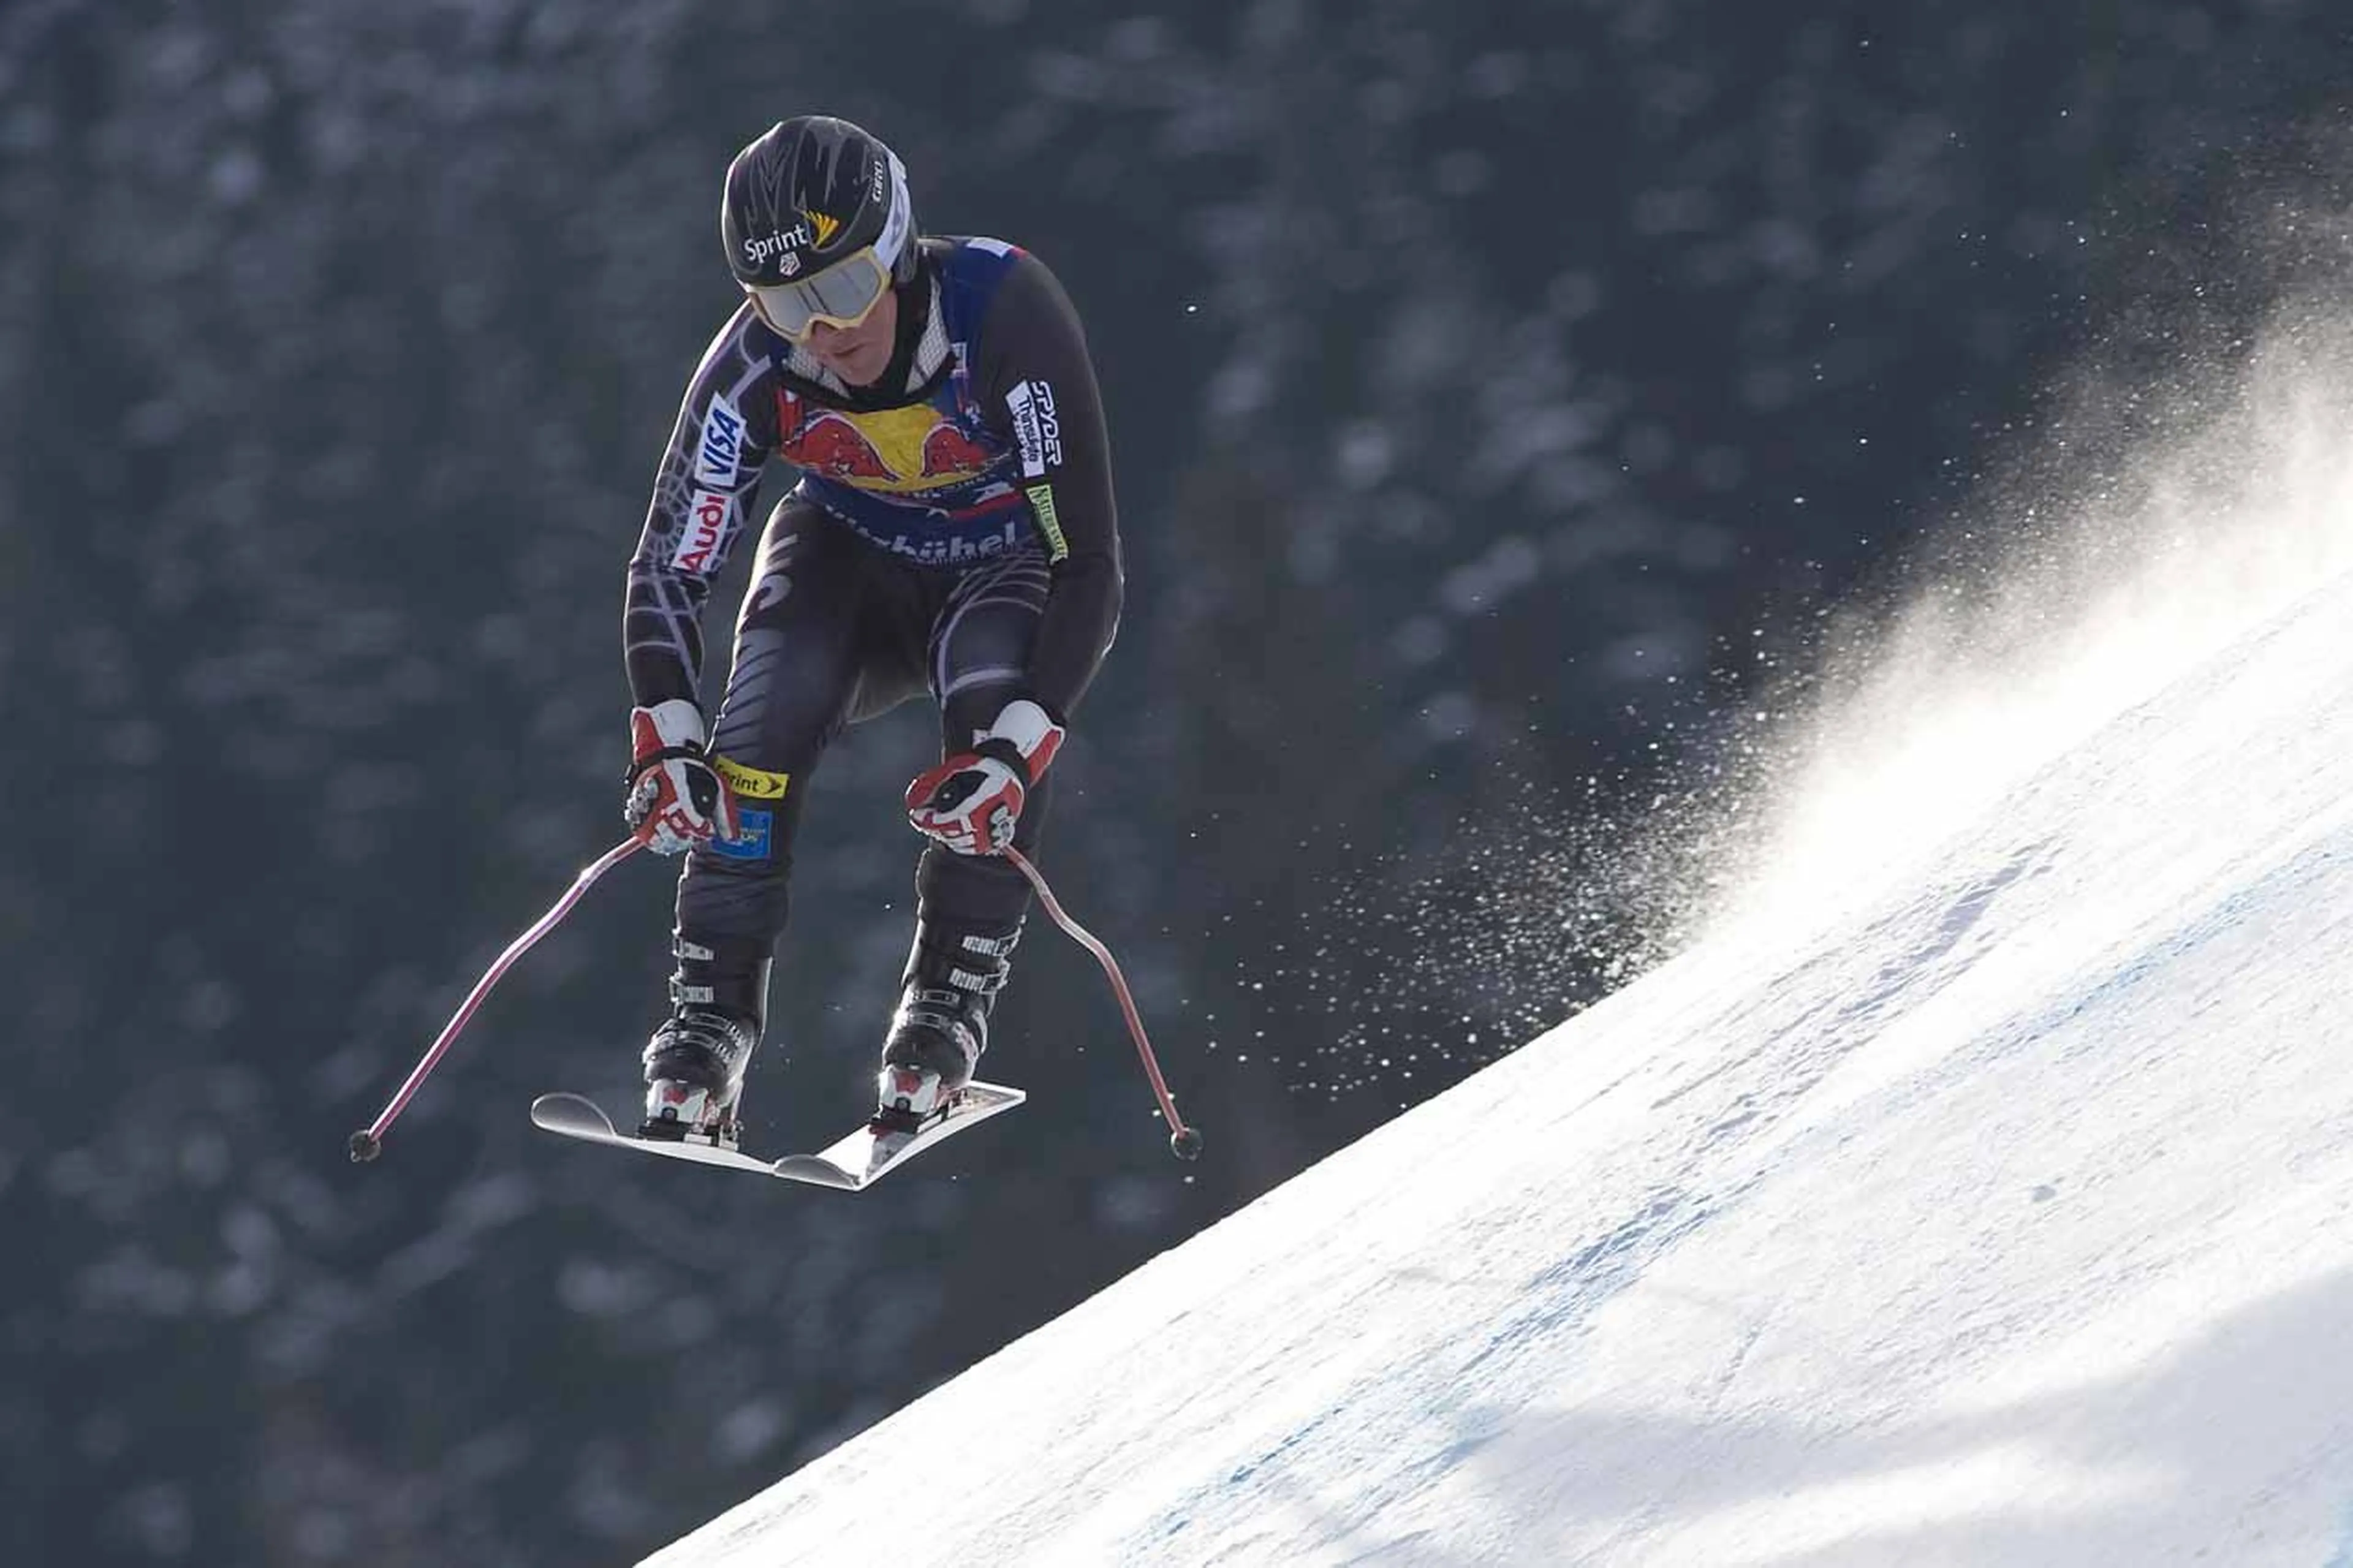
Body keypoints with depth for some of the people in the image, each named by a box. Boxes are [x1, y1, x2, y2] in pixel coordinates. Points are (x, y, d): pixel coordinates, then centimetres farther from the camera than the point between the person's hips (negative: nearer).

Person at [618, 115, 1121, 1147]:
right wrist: (664, 744, -34)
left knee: (996, 704, -33)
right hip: (853, 560, 2)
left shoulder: (1006, 314, -34)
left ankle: (950, 999, -20)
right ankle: (710, 1015, -18)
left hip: (1004, 571, -2)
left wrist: (1016, 751, -44)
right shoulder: (755, 364, -25)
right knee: (764, 724, -26)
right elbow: (668, 569, -18)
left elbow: (1089, 565, -33)